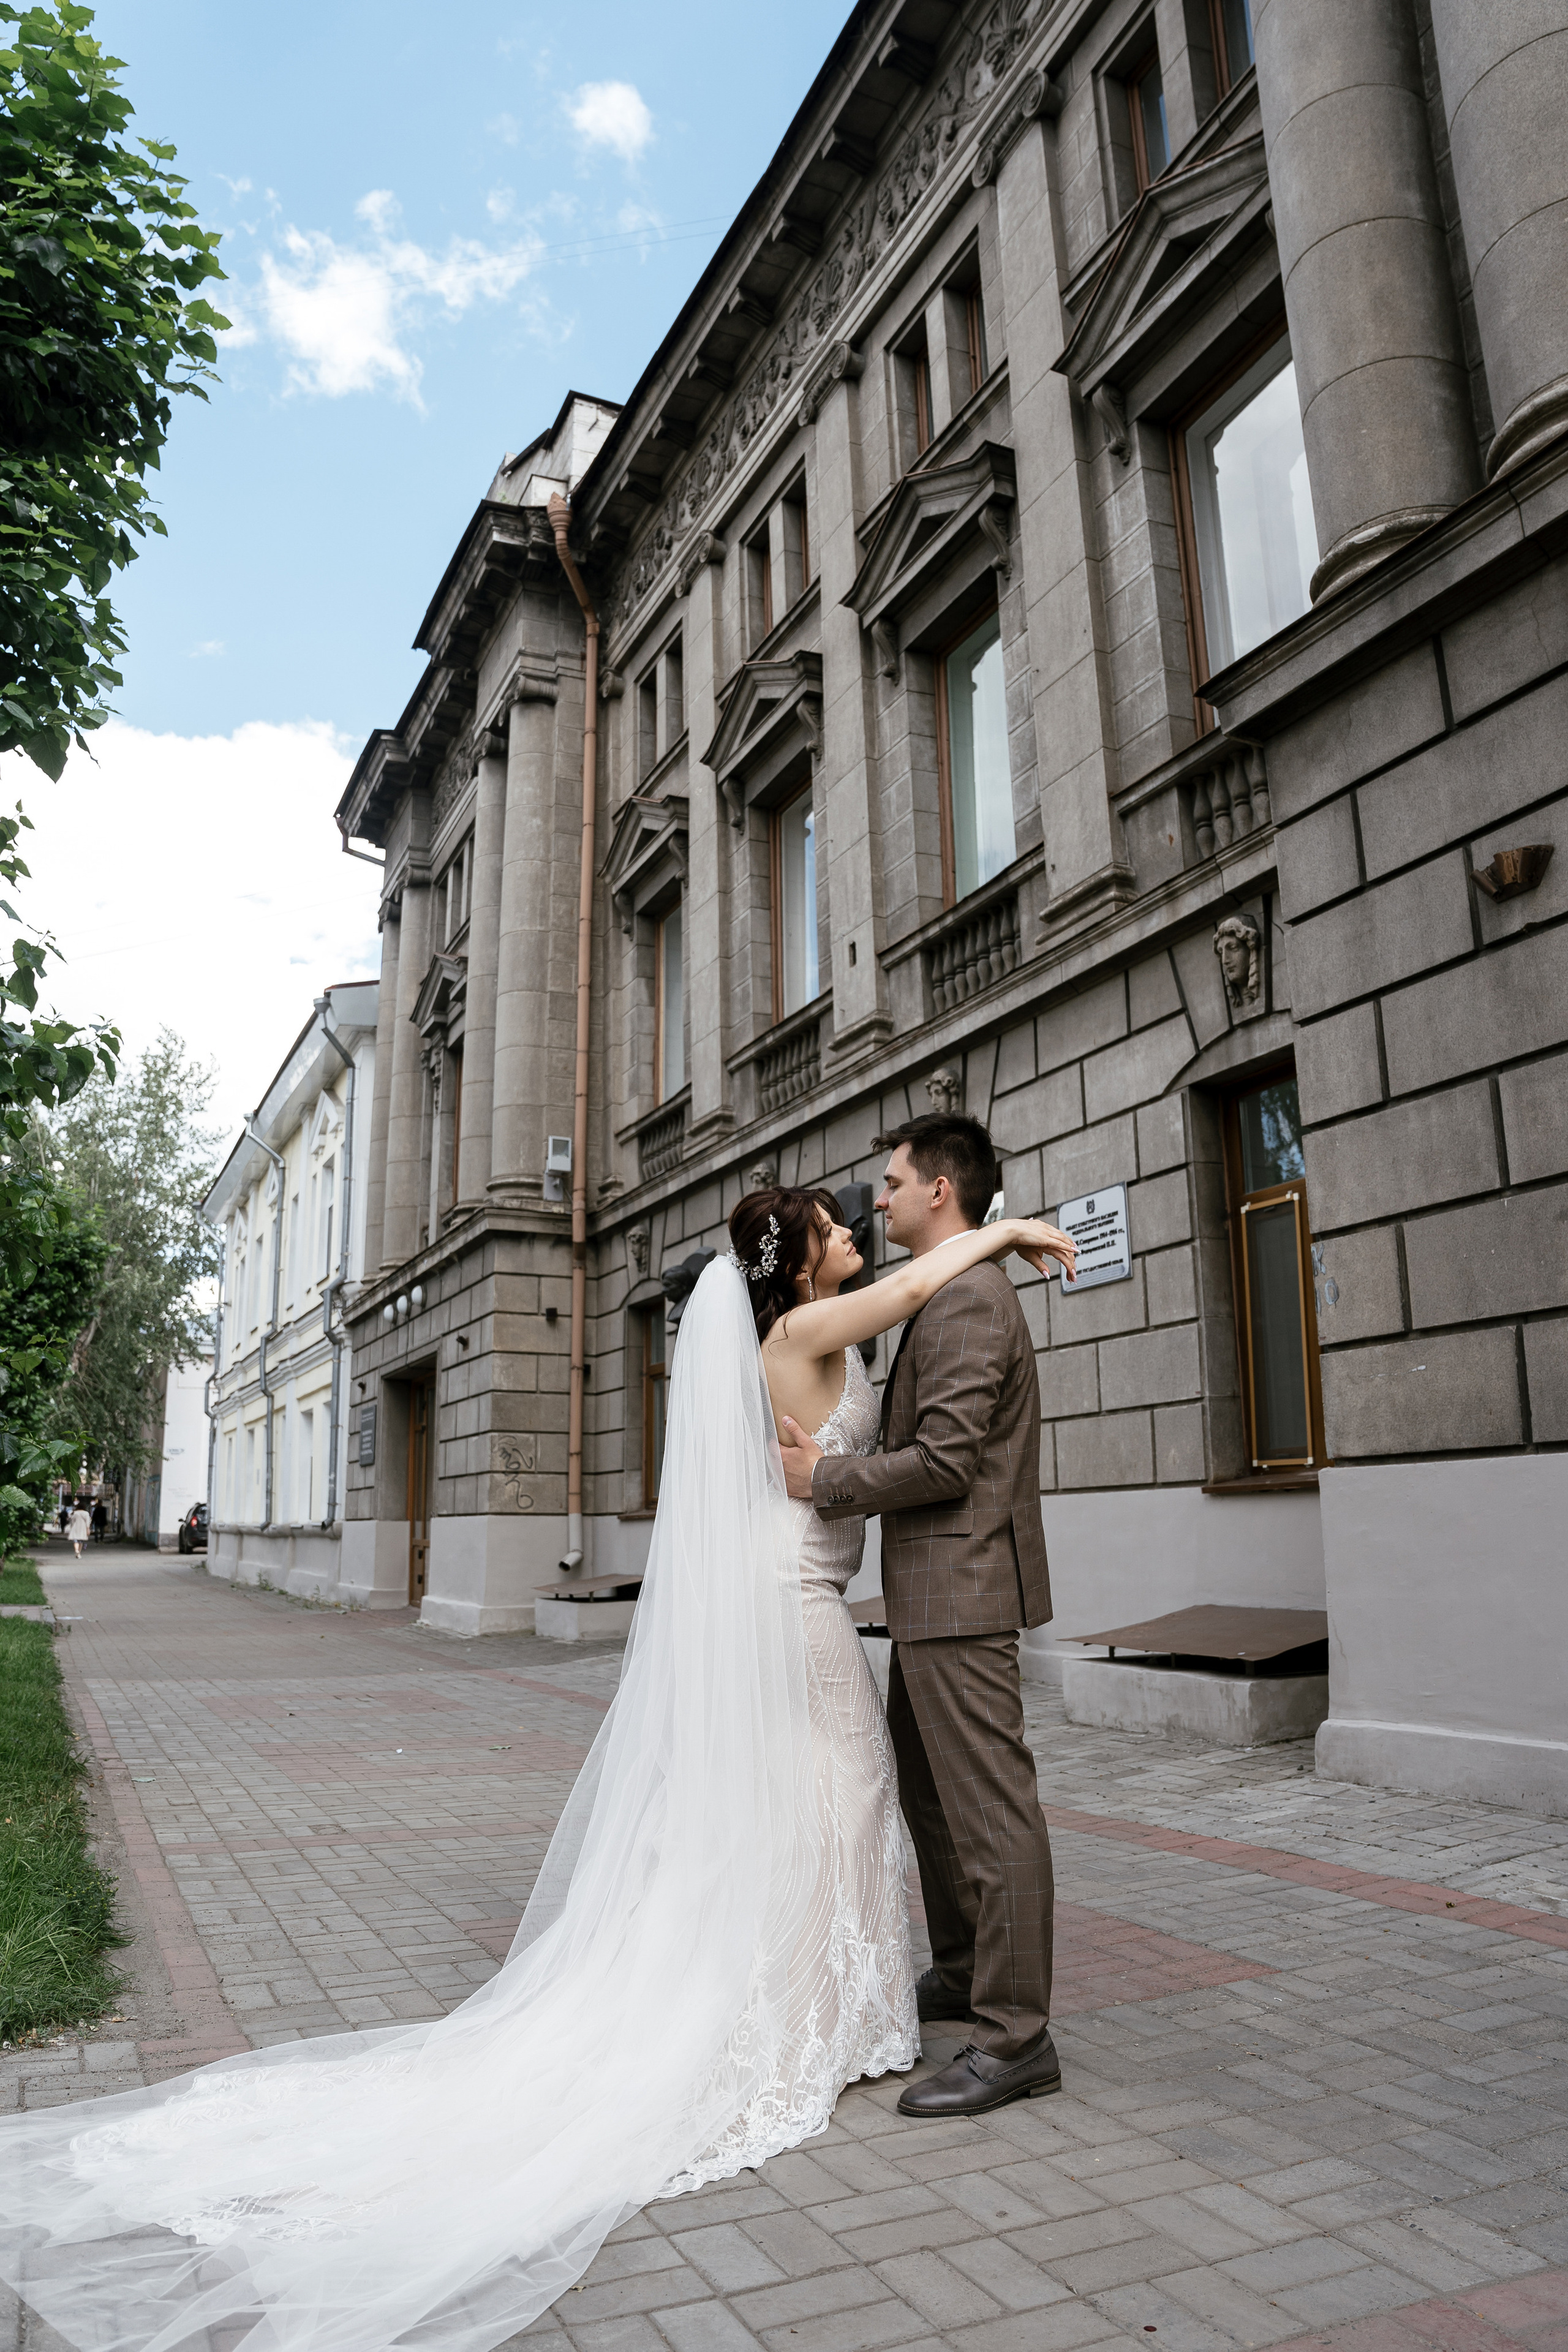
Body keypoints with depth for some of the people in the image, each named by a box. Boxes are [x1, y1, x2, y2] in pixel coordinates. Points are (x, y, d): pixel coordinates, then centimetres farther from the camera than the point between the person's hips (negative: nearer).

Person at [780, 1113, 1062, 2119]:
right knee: (930, 1790, 20)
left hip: (961, 1591, -11)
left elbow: (945, 1460, -23)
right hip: (934, 1593, 11)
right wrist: (836, 1466, 15)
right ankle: (964, 1972, 36)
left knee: (990, 1804, -3)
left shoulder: (967, 1297, -17)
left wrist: (826, 1480, -13)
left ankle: (1016, 2037, 6)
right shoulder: (954, 1295, 17)